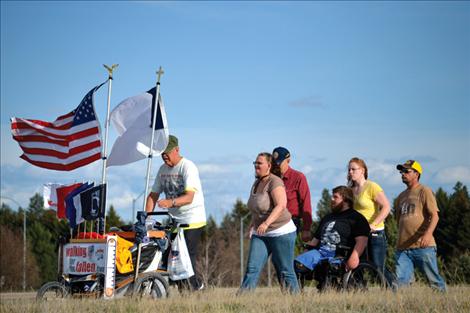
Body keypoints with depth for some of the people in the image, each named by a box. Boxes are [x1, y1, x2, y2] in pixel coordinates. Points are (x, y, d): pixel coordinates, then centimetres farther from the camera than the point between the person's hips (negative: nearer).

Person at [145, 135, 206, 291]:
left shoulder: (188, 167, -13)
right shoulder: (163, 169, 10)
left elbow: (189, 197, -24)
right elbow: (153, 194, 13)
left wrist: (171, 202, -42)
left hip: (193, 221, -7)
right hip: (173, 220, 7)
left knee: (188, 255, -15)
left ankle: (197, 287, -6)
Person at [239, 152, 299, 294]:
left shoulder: (274, 182, -14)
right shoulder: (257, 183, 12)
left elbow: (281, 205, -27)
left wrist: (266, 223, -37)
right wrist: (252, 225, 17)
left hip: (281, 233, -7)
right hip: (260, 234, 7)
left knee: (285, 271, 0)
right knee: (252, 268, -4)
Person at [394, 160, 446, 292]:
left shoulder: (424, 191, 1)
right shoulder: (401, 196, 22)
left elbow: (434, 215, -10)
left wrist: (428, 233, -26)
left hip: (423, 246, -6)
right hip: (403, 248, 6)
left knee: (434, 280, -3)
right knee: (400, 281, -7)